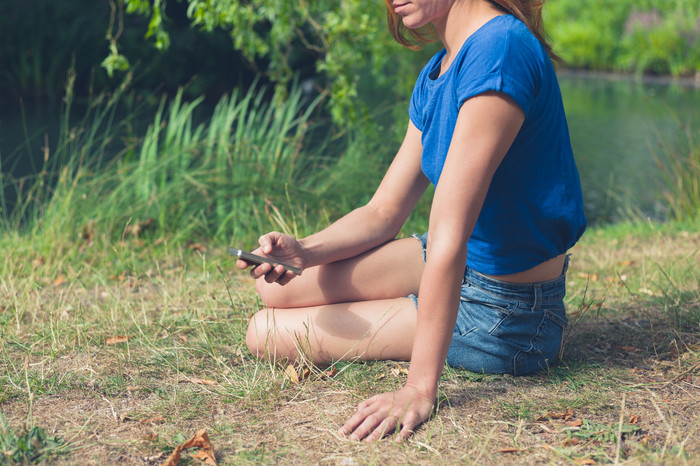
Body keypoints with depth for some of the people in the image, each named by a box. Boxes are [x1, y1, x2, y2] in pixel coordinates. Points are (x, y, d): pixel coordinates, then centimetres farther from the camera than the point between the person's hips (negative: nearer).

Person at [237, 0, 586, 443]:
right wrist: (302, 251, -12)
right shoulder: (435, 75, 6)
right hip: (464, 268, 8)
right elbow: (384, 212, 8)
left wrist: (420, 389, -30)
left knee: (267, 333, -3)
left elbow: (448, 234, -30)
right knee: (277, 288, 4)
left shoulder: (501, 50, -26)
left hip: (505, 313, -8)